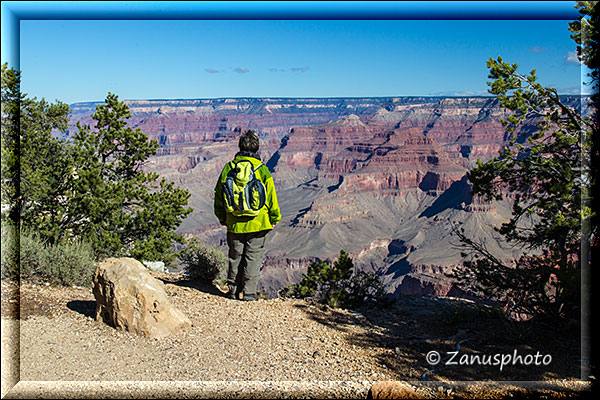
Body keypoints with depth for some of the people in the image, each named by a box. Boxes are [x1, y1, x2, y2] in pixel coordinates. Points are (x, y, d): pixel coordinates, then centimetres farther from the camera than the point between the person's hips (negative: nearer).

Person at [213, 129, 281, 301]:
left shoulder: (228, 168, 0)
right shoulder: (261, 169, -8)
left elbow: (219, 195, 6)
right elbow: (271, 196, -4)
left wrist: (222, 218, 19)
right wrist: (274, 218, 9)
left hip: (234, 223, 3)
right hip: (258, 222, -2)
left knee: (235, 255, 15)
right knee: (253, 256, 7)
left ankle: (233, 289, 20)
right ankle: (248, 291, 8)